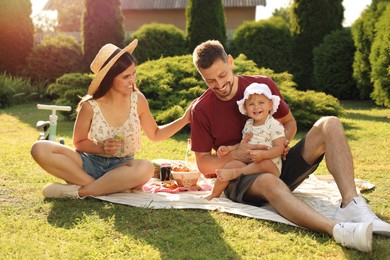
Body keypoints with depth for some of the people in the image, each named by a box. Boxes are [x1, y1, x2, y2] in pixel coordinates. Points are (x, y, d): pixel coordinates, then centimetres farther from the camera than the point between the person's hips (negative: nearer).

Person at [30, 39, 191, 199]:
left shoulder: (138, 100, -7)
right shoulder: (90, 106, -12)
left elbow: (155, 134, 7)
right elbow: (79, 143, 1)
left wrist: (183, 120, -6)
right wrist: (101, 148, -20)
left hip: (121, 167, 0)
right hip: (91, 163, 0)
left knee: (146, 168, -36)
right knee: (40, 149, -24)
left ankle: (77, 191, -26)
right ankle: (113, 186, -27)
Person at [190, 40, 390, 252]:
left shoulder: (263, 85, 0)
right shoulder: (201, 110, -6)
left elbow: (289, 123, 14)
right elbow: (203, 164, -2)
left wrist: (282, 143, -9)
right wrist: (234, 155, -21)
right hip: (241, 178, -3)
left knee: (330, 125, -17)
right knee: (269, 182, -41)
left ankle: (351, 205, -35)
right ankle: (337, 229, -61)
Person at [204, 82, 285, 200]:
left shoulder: (274, 125, -5)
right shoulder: (248, 124, 16)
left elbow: (279, 148, -11)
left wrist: (263, 154, -28)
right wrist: (229, 148, 7)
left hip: (270, 164, -5)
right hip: (249, 164, 5)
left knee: (264, 164, -38)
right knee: (231, 164, -19)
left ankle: (234, 173, -31)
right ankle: (215, 194, -9)